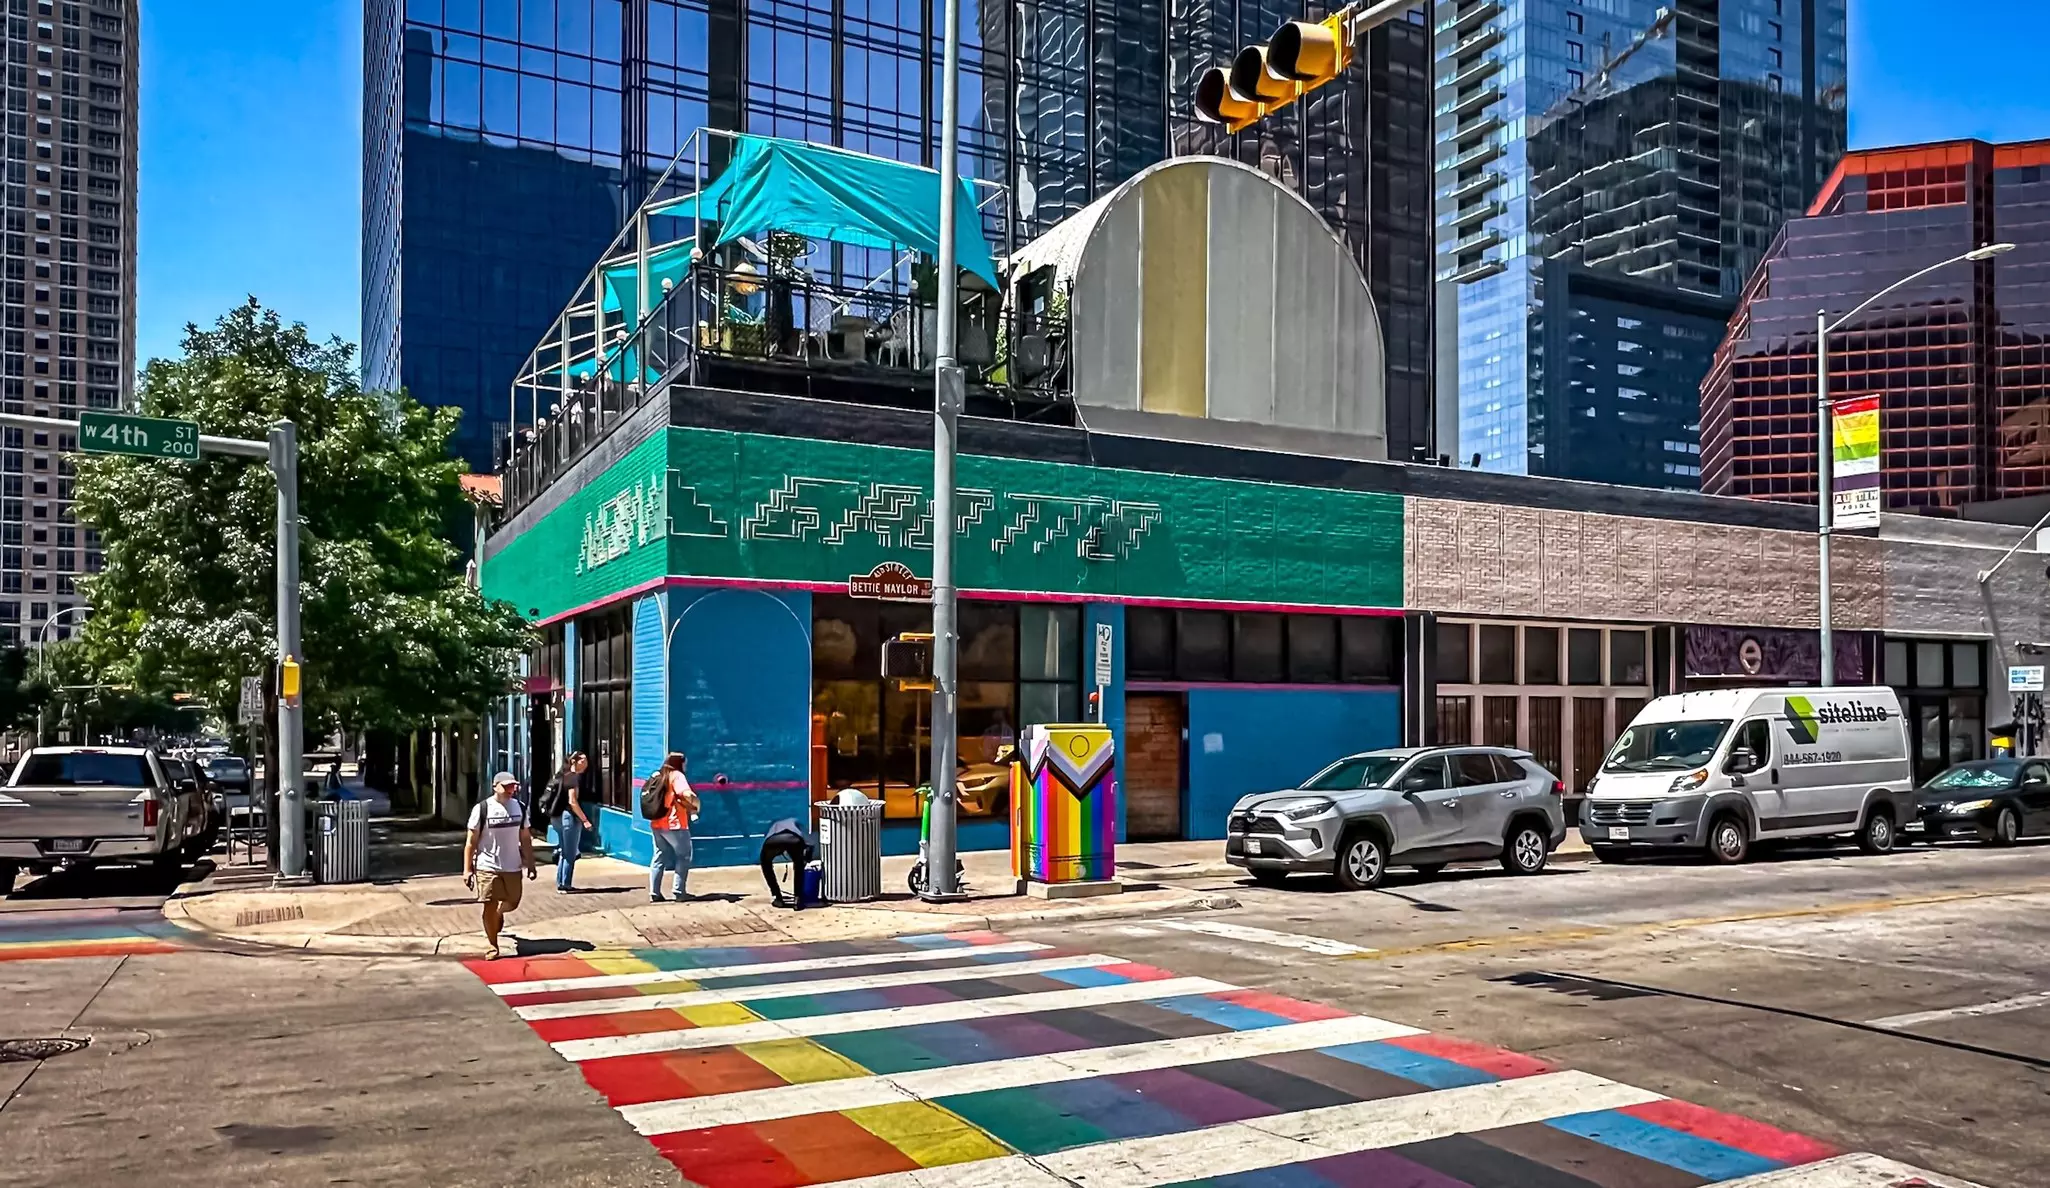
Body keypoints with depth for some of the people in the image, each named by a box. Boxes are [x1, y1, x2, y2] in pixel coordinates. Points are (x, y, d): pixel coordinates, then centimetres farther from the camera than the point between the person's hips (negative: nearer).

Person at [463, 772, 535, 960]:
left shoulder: (520, 808, 3)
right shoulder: (482, 809, -10)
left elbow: (525, 838, 10)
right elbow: (471, 841, -7)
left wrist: (530, 863, 8)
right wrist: (467, 869, -10)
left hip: (513, 866, 4)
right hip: (488, 867, -4)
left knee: (512, 903, 14)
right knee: (490, 905, 1)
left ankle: (498, 913, 48)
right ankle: (491, 946, 15)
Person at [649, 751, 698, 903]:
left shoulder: (656, 776, 12)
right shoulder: (676, 776, -10)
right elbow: (687, 794, -27)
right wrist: (696, 803, -7)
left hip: (657, 823, 7)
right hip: (674, 824, -7)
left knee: (659, 857, 14)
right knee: (683, 857, 5)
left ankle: (654, 893, 11)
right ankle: (679, 893, 2)